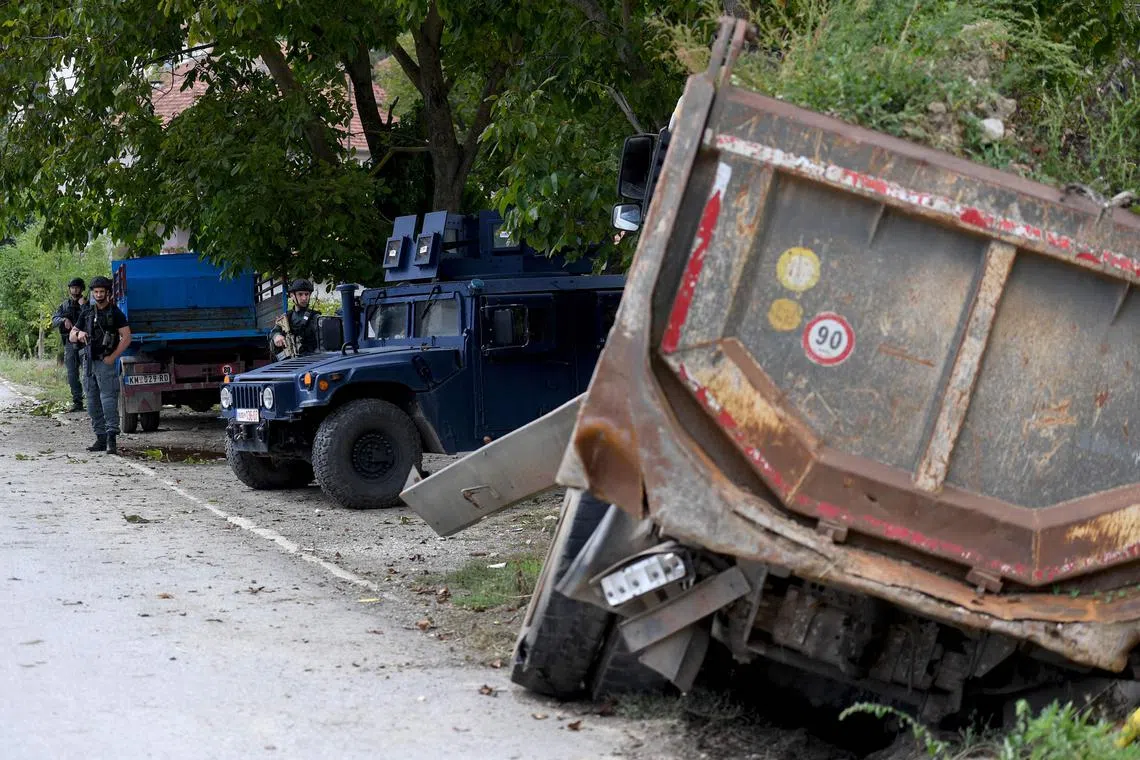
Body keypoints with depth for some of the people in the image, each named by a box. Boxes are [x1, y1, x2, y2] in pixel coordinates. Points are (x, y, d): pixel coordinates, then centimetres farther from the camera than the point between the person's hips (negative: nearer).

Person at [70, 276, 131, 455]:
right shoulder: (87, 313, 14)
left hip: (105, 362, -7)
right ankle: (101, 438, 13)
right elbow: (72, 336, 18)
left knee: (108, 399, -14)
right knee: (93, 403, 7)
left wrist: (112, 357, -15)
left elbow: (126, 337, -9)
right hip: (89, 362, 7)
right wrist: (78, 334, -7)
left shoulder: (115, 313, -2)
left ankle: (111, 439, -20)